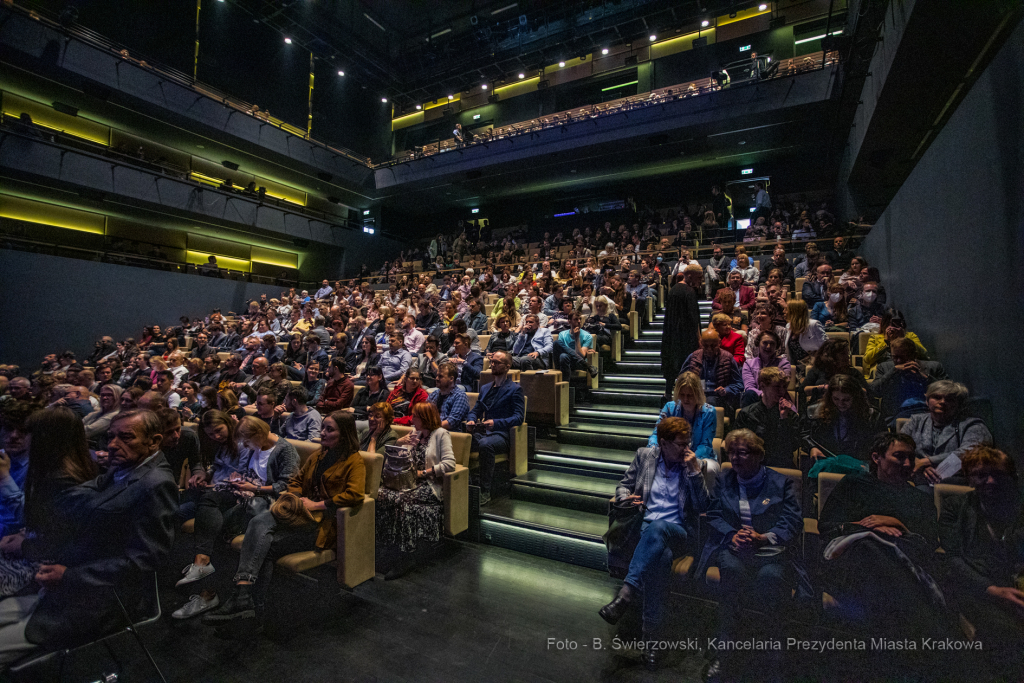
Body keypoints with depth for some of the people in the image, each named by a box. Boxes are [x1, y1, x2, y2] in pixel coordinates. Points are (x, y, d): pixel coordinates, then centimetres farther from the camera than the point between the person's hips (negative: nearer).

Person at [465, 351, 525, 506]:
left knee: (485, 444, -37)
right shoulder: (485, 388, 22)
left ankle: (485, 492, -26)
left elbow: (519, 417, -8)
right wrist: (471, 421, -2)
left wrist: (496, 423, -22)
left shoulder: (515, 389, 2)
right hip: (482, 432, 5)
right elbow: (475, 410, 23)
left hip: (502, 434, -5)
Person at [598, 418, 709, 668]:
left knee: (657, 528, -38)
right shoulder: (645, 455, 9)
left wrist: (694, 470, -13)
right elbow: (624, 485, 15)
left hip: (680, 533, -2)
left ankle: (625, 595, -43)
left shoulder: (695, 464, 5)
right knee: (662, 556, -34)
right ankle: (651, 637, -27)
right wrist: (625, 498, -9)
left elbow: (702, 507, -3)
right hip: (646, 529, 2)